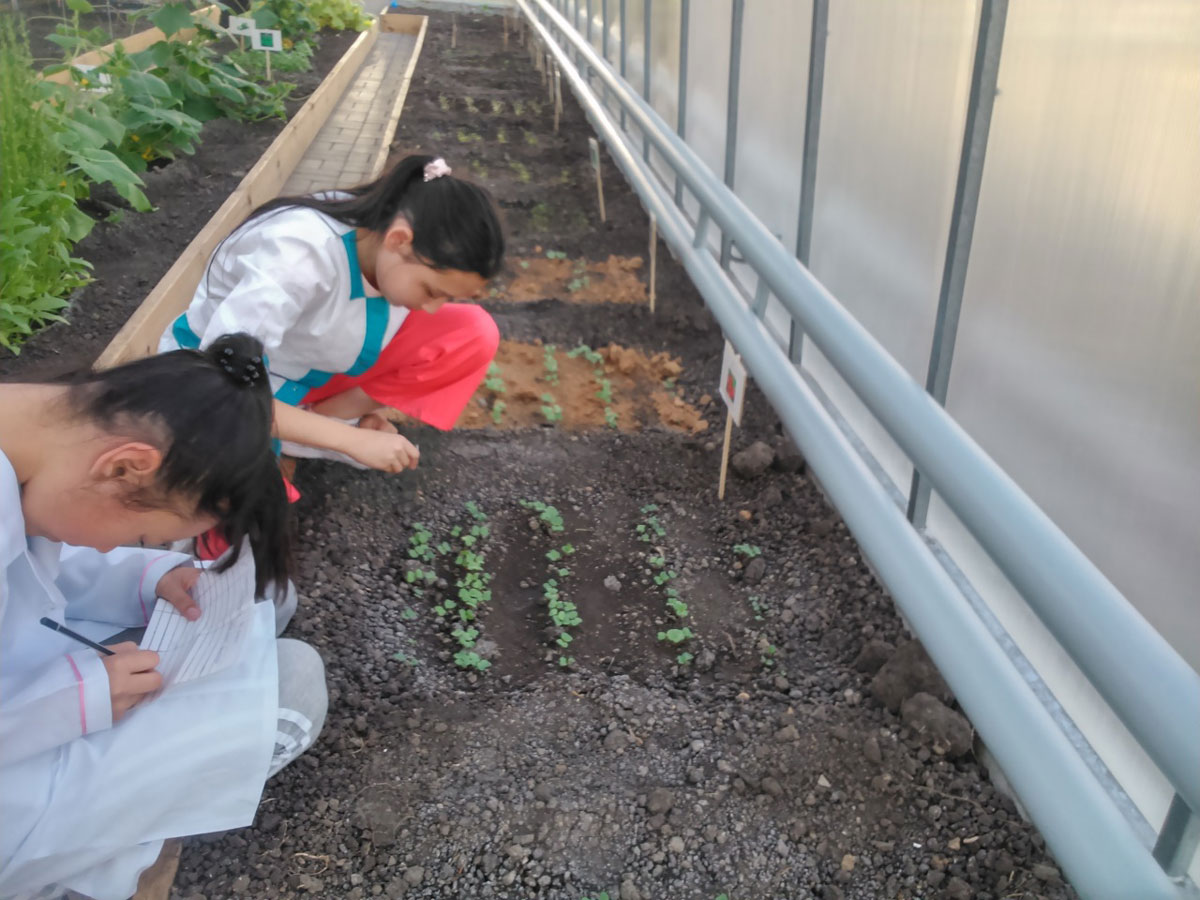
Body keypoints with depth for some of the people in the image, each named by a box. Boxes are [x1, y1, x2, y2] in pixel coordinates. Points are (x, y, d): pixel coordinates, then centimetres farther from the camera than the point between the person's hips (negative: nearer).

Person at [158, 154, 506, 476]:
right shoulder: (299, 255, -37)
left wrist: (362, 407, -9)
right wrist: (353, 439, -35)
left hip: (311, 368, 6)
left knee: (474, 335, -15)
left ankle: (320, 417, -5)